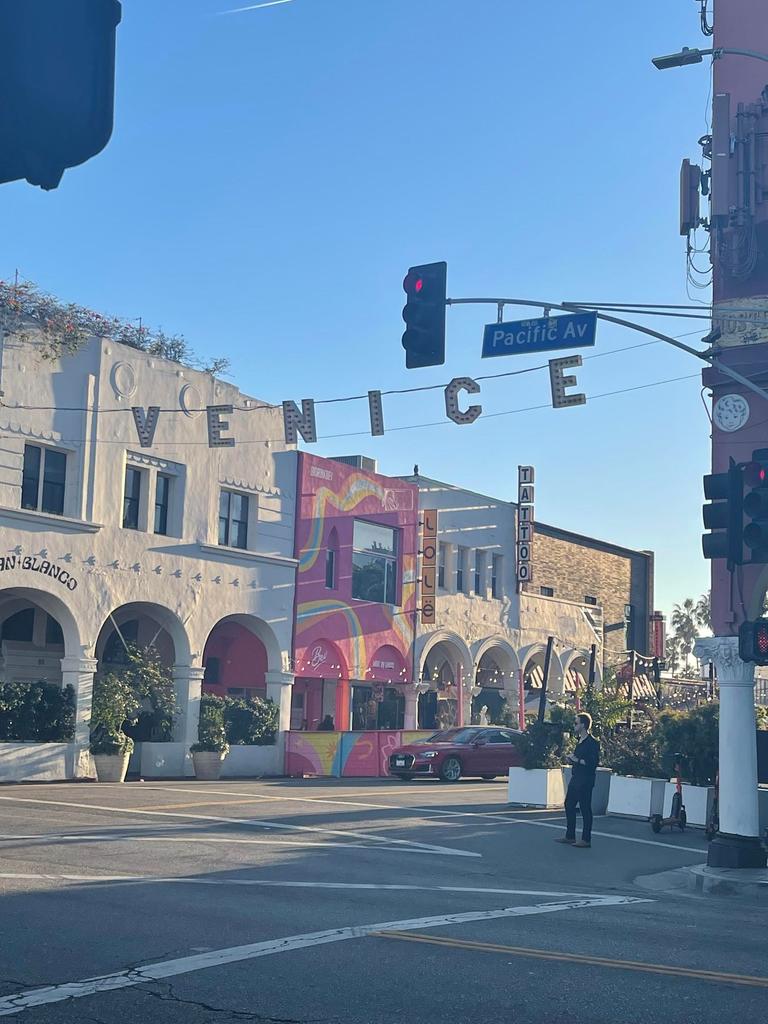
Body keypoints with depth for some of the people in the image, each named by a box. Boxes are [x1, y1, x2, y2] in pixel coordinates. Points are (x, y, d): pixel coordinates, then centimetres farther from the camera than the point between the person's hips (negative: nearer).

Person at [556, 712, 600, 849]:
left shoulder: (592, 742, -15)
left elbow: (594, 762, -22)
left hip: (585, 781, -10)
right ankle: (570, 836, 24)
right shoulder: (580, 741, 15)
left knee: (585, 809, -4)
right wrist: (572, 758, 8)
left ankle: (586, 840, 3)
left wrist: (577, 760, -20)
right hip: (575, 779, 10)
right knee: (569, 805, 14)